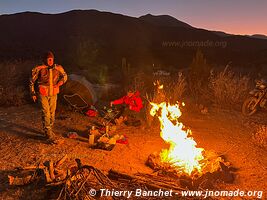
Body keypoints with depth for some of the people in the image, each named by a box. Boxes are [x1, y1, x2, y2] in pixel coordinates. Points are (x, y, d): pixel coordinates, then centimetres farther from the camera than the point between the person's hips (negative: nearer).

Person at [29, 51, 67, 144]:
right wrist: (33, 93, 1)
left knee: (52, 113, 12)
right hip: (43, 94, -4)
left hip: (53, 94, 4)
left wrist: (60, 83, -6)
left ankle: (48, 131, 31)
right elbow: (32, 81, 1)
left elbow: (64, 76, 13)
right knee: (46, 113, -9)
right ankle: (49, 135, -3)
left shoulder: (57, 68, -5)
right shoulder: (40, 69, -11)